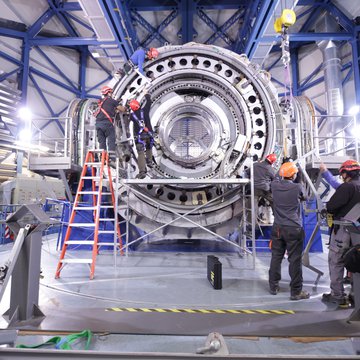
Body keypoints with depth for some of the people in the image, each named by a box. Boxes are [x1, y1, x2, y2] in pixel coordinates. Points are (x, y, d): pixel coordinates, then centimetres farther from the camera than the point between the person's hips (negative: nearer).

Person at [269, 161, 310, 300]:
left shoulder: (275, 185, -4)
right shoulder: (297, 187, -14)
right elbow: (304, 198, 7)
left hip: (278, 227, 4)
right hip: (294, 229, -4)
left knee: (276, 257, 14)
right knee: (295, 260, 5)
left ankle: (273, 286, 25)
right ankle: (296, 291, 15)